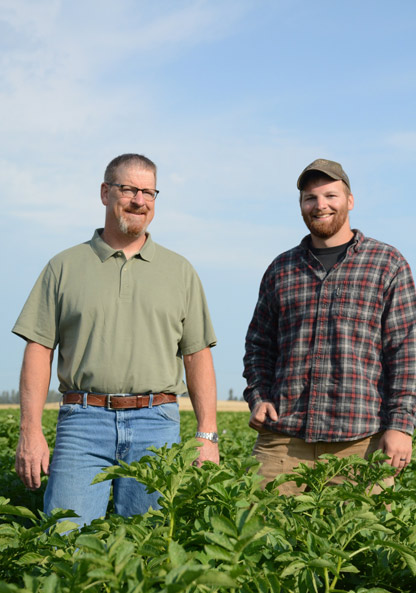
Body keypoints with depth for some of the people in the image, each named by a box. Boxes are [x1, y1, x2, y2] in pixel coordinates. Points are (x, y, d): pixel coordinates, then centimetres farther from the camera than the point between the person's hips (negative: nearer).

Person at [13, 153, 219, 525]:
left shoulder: (180, 271, 14)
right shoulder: (65, 267, 10)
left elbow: (197, 356, 11)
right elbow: (39, 350, 5)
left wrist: (208, 436, 2)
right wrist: (31, 431, -4)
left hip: (156, 426, 1)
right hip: (83, 423, -1)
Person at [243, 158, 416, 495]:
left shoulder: (388, 264, 7)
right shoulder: (281, 269, 16)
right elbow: (259, 344, 23)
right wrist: (258, 397, 6)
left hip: (360, 440, -2)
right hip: (283, 438, 3)